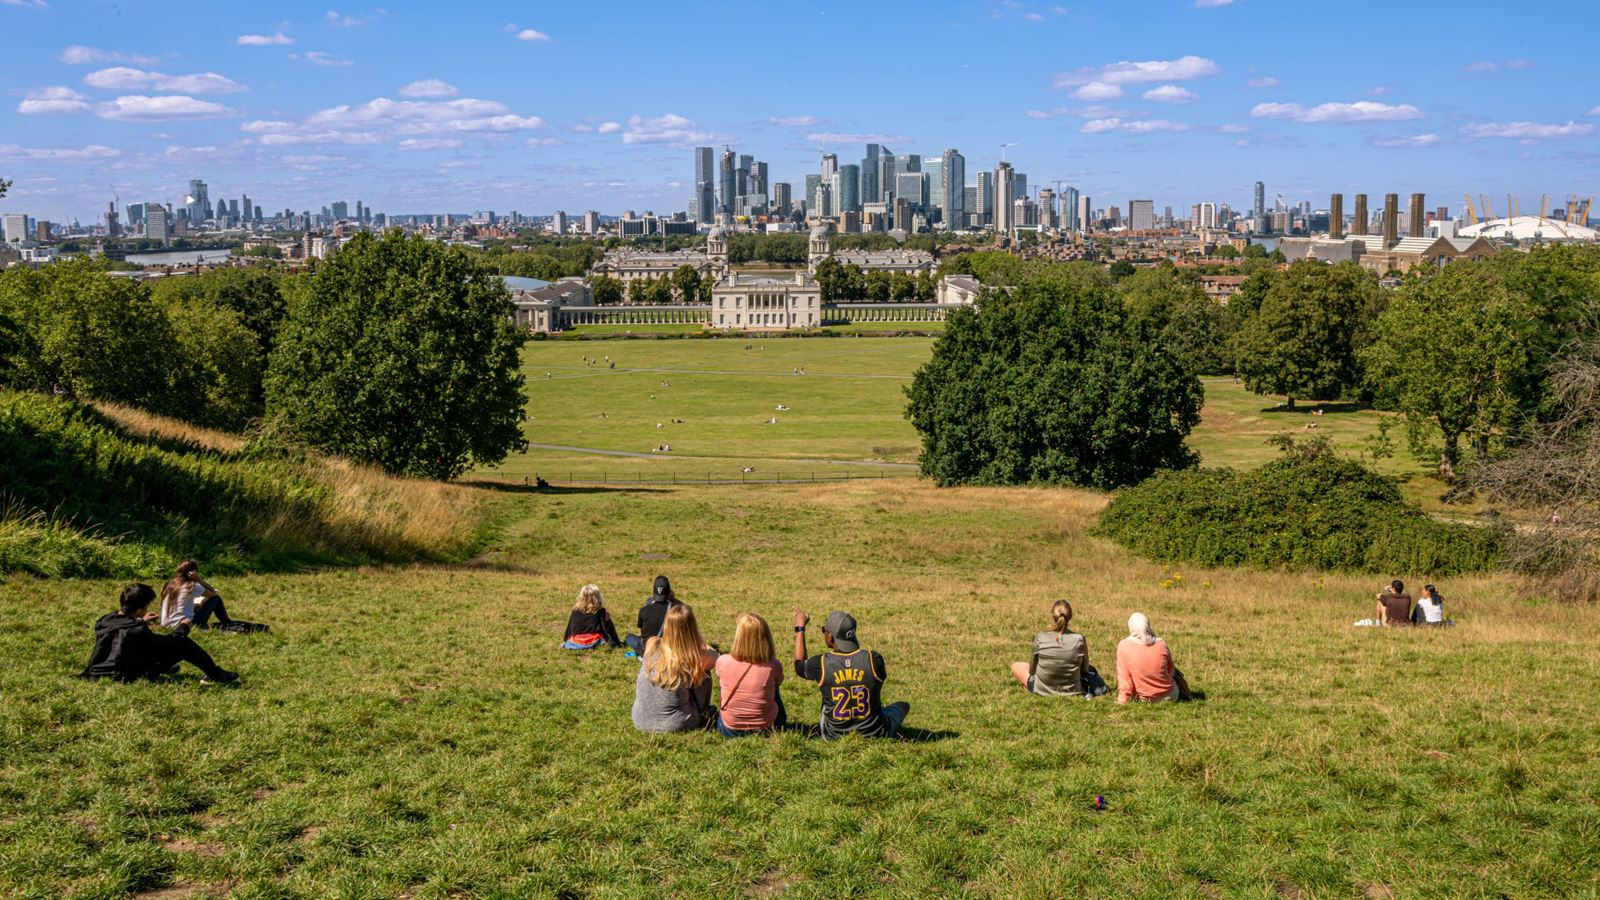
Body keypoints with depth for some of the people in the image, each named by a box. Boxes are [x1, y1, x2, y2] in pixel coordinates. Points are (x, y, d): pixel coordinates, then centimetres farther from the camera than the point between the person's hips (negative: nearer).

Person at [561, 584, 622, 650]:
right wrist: (616, 642, 4)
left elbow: (569, 627, 7)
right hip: (594, 641, -4)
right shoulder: (601, 612, -10)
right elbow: (608, 628, -5)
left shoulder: (576, 610, -3)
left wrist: (565, 640, 21)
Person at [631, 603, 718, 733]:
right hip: (675, 726, -3)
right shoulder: (698, 658, -19)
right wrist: (696, 637, 9)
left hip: (641, 722, 3)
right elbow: (714, 657, 6)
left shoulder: (651, 645, -11)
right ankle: (704, 717, 32)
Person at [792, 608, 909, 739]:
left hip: (835, 736, 1)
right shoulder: (874, 659, -17)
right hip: (875, 734, -1)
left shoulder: (821, 664, -17)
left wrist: (800, 628, 18)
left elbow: (799, 665, 9)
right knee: (903, 705, 24)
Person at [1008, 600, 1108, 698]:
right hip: (1072, 691, 2)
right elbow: (1085, 669, -2)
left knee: (1015, 666, 23)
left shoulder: (1040, 638, -16)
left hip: (1042, 690, -2)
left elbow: (1032, 670, -5)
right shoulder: (1079, 640, -16)